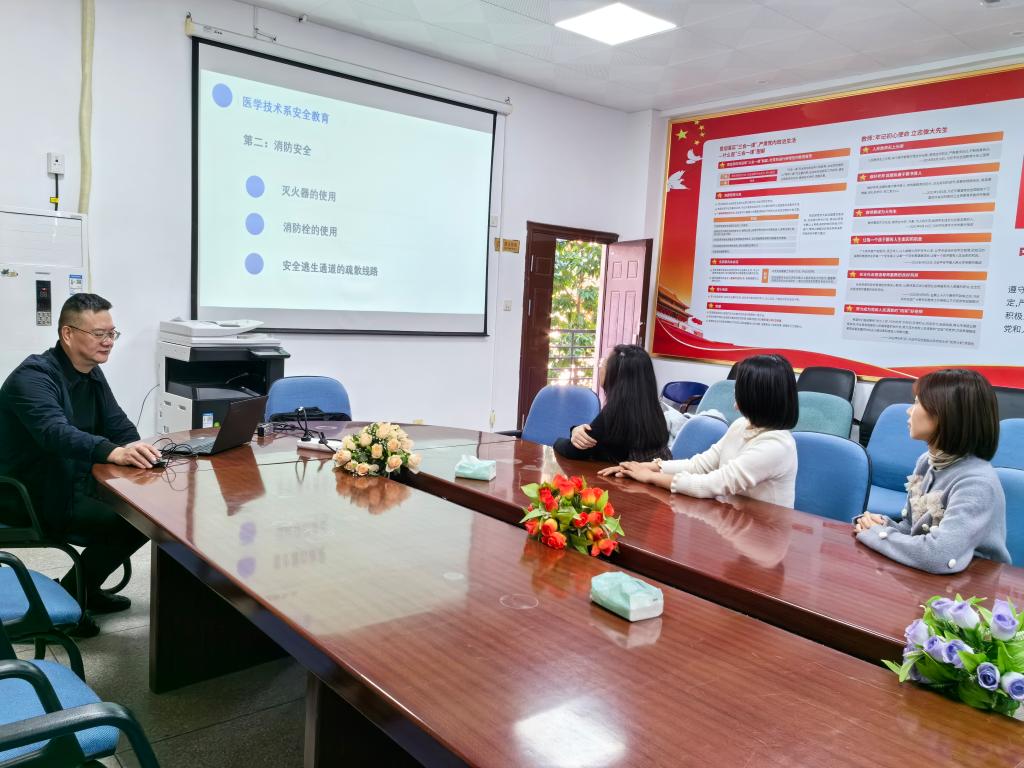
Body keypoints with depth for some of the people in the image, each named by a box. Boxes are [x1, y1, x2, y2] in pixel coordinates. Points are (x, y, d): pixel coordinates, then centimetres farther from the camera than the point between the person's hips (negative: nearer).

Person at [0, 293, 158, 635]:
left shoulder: (92, 374, 7)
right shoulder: (33, 377, -21)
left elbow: (119, 427, 5)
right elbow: (55, 431, -39)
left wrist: (137, 452, -18)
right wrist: (113, 452, -56)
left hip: (76, 485, 9)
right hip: (35, 501, -9)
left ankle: (85, 589, 14)